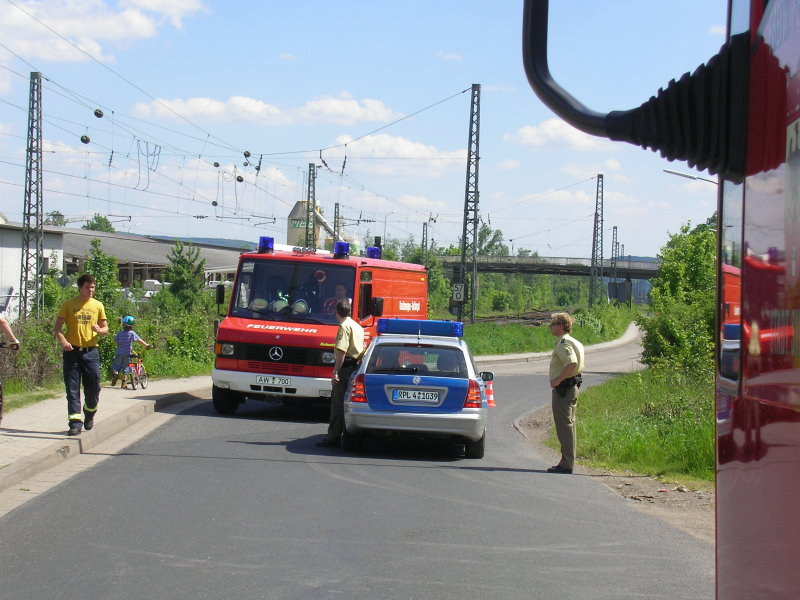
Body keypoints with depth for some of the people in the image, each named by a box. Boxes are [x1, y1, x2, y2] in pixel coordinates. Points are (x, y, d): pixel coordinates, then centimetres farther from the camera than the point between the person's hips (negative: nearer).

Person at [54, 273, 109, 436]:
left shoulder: (98, 305, 9)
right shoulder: (68, 305, 3)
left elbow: (105, 328, 13)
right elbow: (58, 327, 0)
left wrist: (99, 329, -11)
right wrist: (62, 341, -20)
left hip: (91, 351, 2)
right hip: (72, 351, -2)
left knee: (93, 387, 3)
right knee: (72, 389, -5)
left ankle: (90, 414, 31)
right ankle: (75, 423, -5)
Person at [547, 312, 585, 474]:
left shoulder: (564, 343, -16)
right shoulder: (572, 342, 16)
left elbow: (572, 363, -31)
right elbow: (577, 365, 22)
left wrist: (558, 380, -24)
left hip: (563, 388, -11)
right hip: (572, 386, 11)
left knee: (564, 425, -8)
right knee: (568, 425, 14)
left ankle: (566, 464, -7)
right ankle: (567, 462, 20)